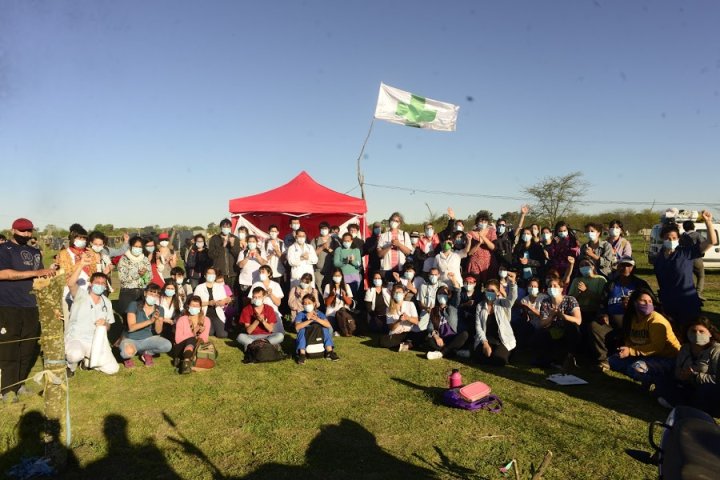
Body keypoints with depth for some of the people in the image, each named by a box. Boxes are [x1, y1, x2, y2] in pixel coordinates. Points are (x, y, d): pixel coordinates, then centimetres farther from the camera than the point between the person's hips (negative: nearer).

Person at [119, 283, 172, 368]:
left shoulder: (159, 310, -2)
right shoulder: (134, 305, -13)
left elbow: (158, 331, -11)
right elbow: (131, 327, -22)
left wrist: (157, 319, -31)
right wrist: (150, 321, -32)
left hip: (148, 339, 4)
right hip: (131, 339, -4)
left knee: (168, 346, -25)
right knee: (128, 352, -39)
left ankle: (147, 353, 6)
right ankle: (127, 356, 1)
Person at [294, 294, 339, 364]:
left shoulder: (319, 313, 3)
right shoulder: (300, 314, -1)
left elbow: (328, 325, -16)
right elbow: (297, 327, -22)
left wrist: (317, 319, -33)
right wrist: (309, 320, -33)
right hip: (305, 339, -1)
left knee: (325, 328, -20)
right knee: (302, 329, -27)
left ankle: (329, 352, -23)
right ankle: (302, 354, -35)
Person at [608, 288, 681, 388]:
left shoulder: (656, 320, -19)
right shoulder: (632, 319, 4)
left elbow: (656, 347, -26)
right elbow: (630, 341, 11)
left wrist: (631, 351, -23)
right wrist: (626, 349, -12)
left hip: (667, 359, -8)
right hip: (649, 357, 8)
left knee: (636, 368, -34)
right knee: (613, 360, -1)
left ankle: (663, 380, -5)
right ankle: (647, 378, 2)